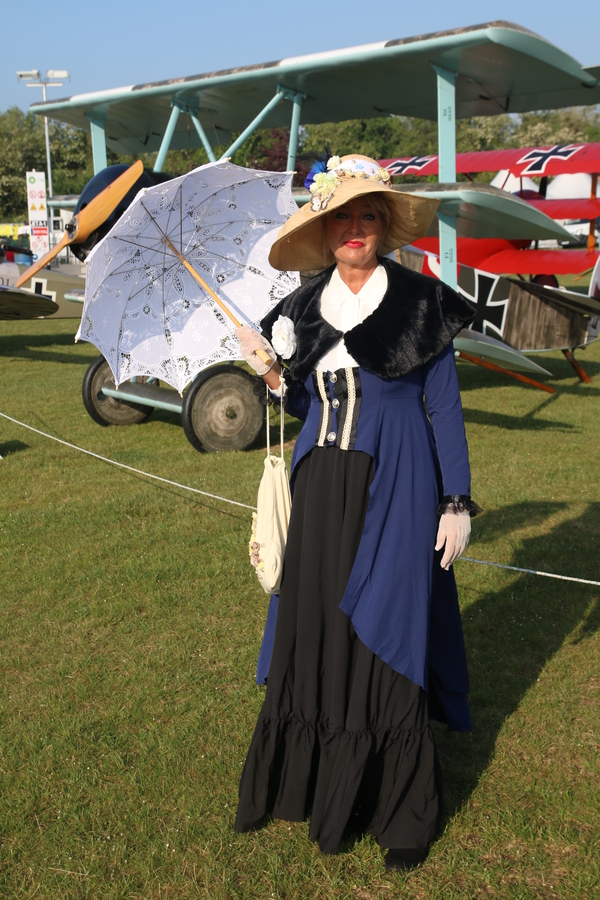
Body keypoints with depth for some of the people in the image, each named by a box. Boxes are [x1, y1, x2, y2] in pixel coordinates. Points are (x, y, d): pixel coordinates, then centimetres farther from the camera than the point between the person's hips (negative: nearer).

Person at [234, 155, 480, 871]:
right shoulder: (305, 308, 8)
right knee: (314, 630, 9)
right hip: (321, 488, 4)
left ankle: (405, 811, 17)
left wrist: (457, 502, -7)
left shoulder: (421, 303, -4)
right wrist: (268, 369, -4)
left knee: (384, 637, 1)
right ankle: (307, 777, 28)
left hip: (393, 491, -4)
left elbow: (445, 409, -4)